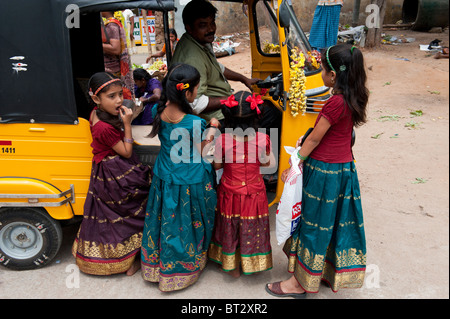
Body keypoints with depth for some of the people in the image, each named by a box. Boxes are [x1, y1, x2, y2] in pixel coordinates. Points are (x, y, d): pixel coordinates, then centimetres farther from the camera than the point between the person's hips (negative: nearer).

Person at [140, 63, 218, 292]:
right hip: (190, 184, -5)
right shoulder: (195, 124, -28)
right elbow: (199, 153, -14)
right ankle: (182, 270, 38)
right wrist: (211, 131, -4)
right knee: (186, 226, 17)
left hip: (164, 179, 6)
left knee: (165, 221, 23)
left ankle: (157, 265, 44)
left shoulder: (158, 111, -10)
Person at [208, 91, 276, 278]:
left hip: (230, 193, 0)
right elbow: (269, 163, -3)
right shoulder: (262, 139, -20)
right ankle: (251, 264, 38)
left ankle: (233, 268, 36)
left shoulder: (222, 140, -21)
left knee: (230, 228, 19)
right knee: (252, 229, 20)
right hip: (254, 193, 0)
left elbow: (217, 165, -7)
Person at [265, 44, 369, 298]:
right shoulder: (353, 99, 2)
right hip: (344, 167, 8)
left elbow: (313, 140, -16)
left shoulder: (336, 103, -22)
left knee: (313, 224, 4)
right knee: (336, 223, 20)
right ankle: (332, 271, 37)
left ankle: (300, 283, 19)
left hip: (324, 171, -8)